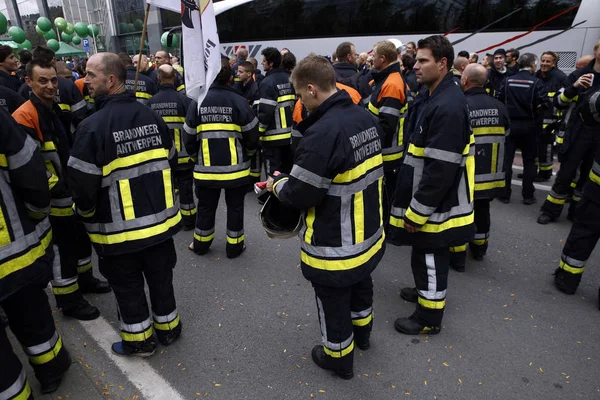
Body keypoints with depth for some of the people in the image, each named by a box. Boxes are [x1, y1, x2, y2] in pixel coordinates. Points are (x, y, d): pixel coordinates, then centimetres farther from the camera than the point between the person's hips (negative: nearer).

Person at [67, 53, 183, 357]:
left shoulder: (92, 126, -19)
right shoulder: (152, 117, -1)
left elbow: (82, 184, -18)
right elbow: (171, 162, 9)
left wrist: (86, 212, 3)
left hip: (119, 228, -5)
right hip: (159, 218, 5)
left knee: (128, 287, 15)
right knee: (160, 277, 20)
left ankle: (139, 341, 31)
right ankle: (168, 328, 38)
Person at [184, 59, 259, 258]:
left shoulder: (197, 102, -3)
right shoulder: (239, 101, -10)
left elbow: (190, 137, 3)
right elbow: (252, 135, -6)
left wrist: (196, 155, 22)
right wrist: (248, 151, 15)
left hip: (206, 167, 2)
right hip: (236, 166, -2)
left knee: (206, 206, 18)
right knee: (235, 206, 14)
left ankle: (200, 244, 33)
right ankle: (234, 246, 24)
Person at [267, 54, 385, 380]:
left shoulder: (322, 133, -30)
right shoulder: (366, 118, -2)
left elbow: (299, 195, -25)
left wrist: (277, 185, -3)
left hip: (335, 247, -8)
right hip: (369, 234, 9)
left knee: (334, 303, 16)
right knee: (360, 286, 30)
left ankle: (339, 359, 39)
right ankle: (362, 333, 56)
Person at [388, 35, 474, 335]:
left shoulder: (447, 106, -24)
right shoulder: (431, 96, 9)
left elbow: (441, 169, -27)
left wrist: (417, 211, -20)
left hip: (436, 204, -10)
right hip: (425, 198, 10)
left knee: (429, 258, 6)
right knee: (425, 255, 25)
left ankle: (429, 317, 24)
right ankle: (425, 291, 47)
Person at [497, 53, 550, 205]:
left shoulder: (508, 80, 0)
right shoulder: (536, 82, -8)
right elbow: (546, 103, -15)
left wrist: (510, 109, 11)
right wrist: (535, 109, 4)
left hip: (510, 123, 2)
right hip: (528, 125, -2)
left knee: (506, 159, 8)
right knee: (529, 161, 10)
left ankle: (505, 194, 11)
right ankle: (528, 195, 15)